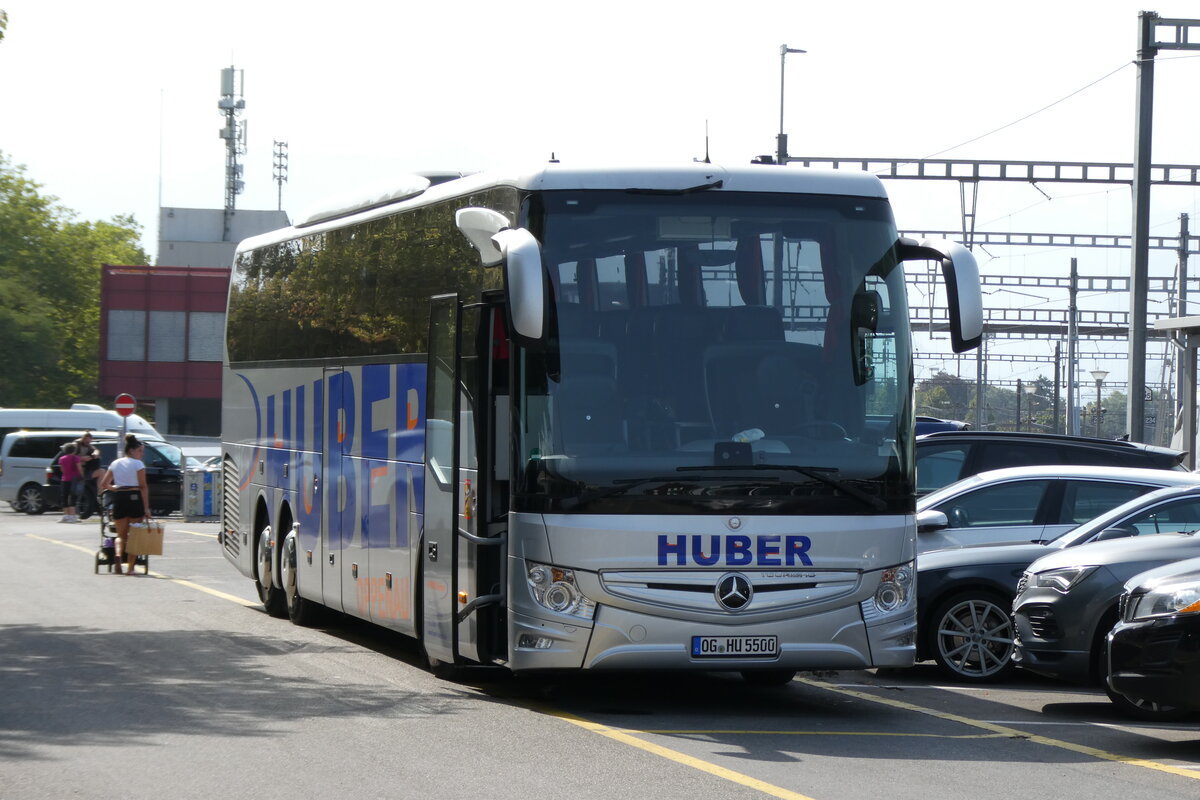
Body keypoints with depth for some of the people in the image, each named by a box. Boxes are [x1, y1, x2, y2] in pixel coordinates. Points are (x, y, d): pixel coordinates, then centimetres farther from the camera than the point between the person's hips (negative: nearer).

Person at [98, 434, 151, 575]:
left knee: (121, 535, 14)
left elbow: (103, 484, 10)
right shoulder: (138, 464, -4)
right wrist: (146, 508, -10)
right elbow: (143, 487, -10)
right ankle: (130, 567, 2)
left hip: (119, 500, 4)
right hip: (134, 498, -4)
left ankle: (118, 554, -16)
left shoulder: (115, 464, 10)